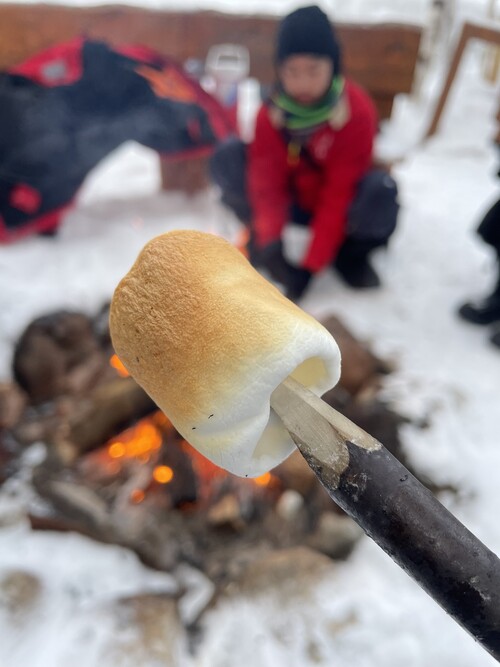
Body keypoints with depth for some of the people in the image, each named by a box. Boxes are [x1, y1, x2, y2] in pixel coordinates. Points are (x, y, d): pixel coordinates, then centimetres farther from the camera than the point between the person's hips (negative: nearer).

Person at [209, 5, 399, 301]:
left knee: (380, 190, -37)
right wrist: (270, 241, -39)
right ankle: (261, 240, 0)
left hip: (339, 206, -2)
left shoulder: (357, 111, -24)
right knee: (228, 157, -20)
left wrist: (310, 265, -31)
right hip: (293, 201, 2)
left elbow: (339, 196, -27)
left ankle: (351, 252, -4)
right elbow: (267, 181, -21)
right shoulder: (272, 112, -15)